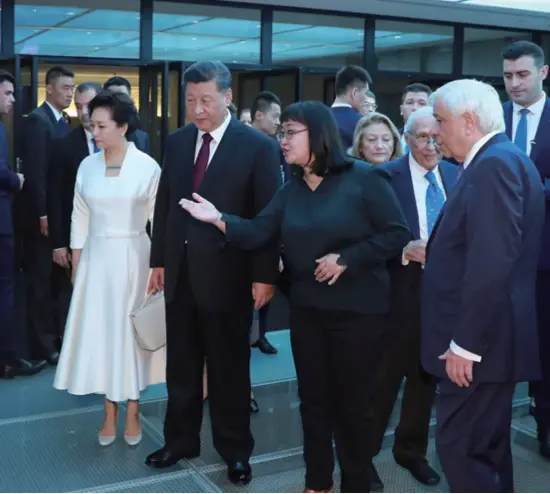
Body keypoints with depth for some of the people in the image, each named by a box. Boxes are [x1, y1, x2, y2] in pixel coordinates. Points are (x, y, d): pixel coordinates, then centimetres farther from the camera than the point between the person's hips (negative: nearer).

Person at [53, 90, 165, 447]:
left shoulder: (147, 166, -8)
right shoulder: (87, 166, 2)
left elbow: (160, 220, -4)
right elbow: (80, 219, 7)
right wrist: (75, 266, 7)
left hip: (132, 259, -3)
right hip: (96, 259, 3)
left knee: (131, 331, 7)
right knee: (99, 332, 7)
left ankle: (132, 412, 22)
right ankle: (110, 414, 21)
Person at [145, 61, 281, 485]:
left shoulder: (259, 146, -9)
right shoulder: (177, 142, 6)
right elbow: (165, 205, 11)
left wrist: (265, 276, -12)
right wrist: (159, 260, 9)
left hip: (227, 273, -4)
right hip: (180, 271, 5)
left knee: (229, 367, 10)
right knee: (181, 364, 16)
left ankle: (234, 449, 27)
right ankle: (180, 439, 33)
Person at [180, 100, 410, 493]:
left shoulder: (364, 178, -11)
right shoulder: (291, 190, 7)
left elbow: (397, 234, -14)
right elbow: (257, 233, -3)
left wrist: (346, 259, -19)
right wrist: (217, 219, -17)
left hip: (356, 308, -5)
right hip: (307, 307, 6)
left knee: (352, 401, 6)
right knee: (313, 397, 14)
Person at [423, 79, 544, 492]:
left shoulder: (494, 164, -17)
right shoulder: (502, 160, 15)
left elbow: (492, 262, -25)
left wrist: (465, 343, -23)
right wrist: (432, 252, 10)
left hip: (480, 340, -10)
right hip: (485, 336, 10)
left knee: (458, 446, -4)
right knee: (486, 446, 18)